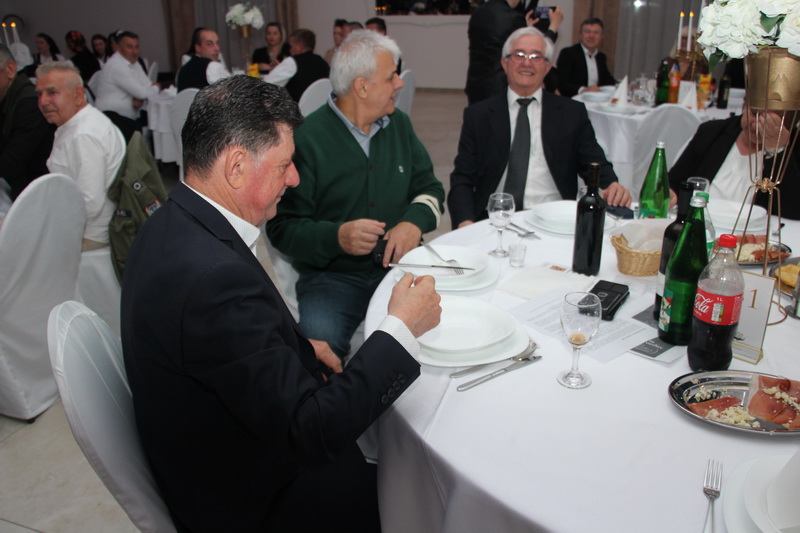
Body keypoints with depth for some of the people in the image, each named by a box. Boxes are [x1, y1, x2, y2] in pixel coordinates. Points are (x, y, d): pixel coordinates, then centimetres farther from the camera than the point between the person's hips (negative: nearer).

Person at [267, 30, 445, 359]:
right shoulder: (306, 139, -8)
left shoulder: (399, 125, 12)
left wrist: (415, 222, -7)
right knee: (320, 346, -31)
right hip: (332, 277, -4)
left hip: (400, 266, 5)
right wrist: (336, 236, -26)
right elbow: (282, 227, -7)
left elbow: (429, 187, 15)